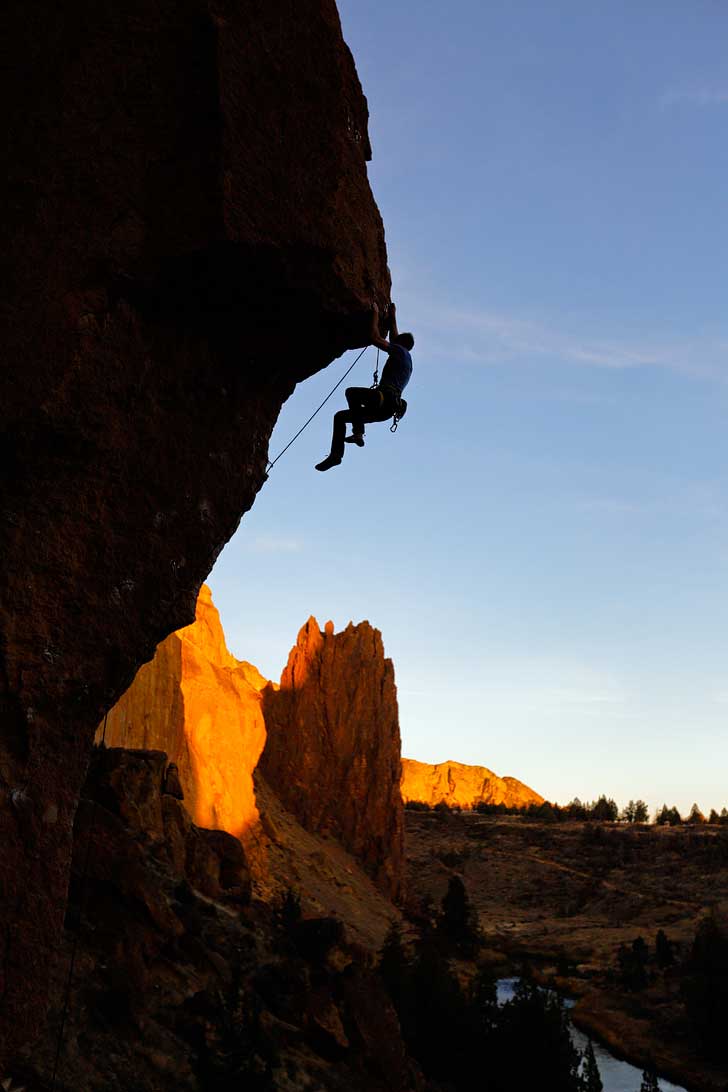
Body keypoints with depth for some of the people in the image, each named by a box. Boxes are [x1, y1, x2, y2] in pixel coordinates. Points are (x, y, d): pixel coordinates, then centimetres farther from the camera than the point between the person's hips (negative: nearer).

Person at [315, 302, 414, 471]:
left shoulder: (400, 350, 4)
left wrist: (375, 314, 8)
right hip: (387, 409, 9)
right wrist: (393, 316, 54)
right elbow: (394, 337, 47)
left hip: (385, 397, -9)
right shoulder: (405, 358, 30)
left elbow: (375, 338, -4)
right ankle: (335, 454, 3)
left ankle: (358, 432, -31)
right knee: (340, 416, 11)